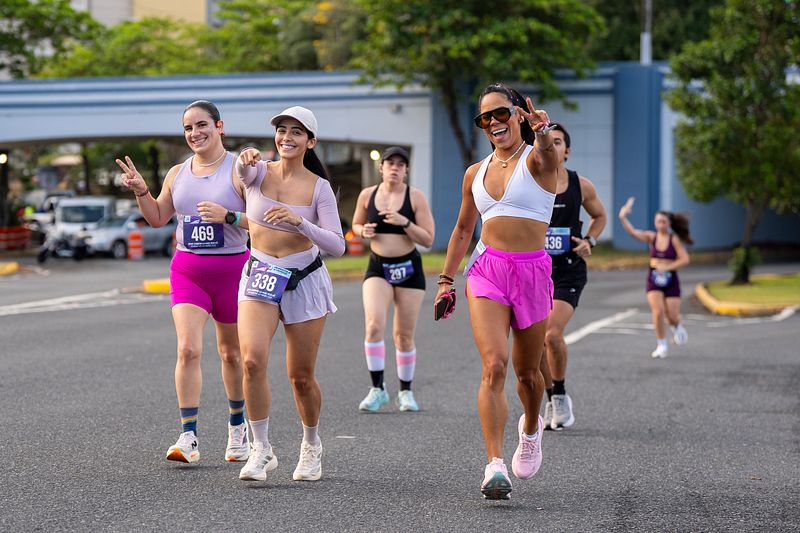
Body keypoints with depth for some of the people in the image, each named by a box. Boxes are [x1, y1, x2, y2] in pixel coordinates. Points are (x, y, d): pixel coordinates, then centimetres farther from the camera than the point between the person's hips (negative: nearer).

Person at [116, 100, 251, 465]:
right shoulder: (177, 174, 8)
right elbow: (158, 218, 19)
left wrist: (228, 216, -23)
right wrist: (140, 191, 3)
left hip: (231, 269, -2)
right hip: (187, 270, 3)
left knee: (231, 353, 12)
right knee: (188, 349, -14)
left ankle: (237, 426, 34)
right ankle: (188, 438, -16)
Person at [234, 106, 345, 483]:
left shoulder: (319, 187, -4)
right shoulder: (259, 171, -1)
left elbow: (337, 246, -11)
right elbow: (243, 170, -27)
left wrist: (299, 222, -27)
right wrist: (246, 159, -50)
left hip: (305, 281, 0)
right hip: (260, 278, 0)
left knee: (301, 376, 5)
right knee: (252, 360, -21)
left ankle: (311, 446, 31)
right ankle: (261, 450, -8)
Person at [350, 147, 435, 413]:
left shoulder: (415, 197, -5)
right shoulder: (367, 195, 1)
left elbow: (428, 240, -8)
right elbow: (356, 225, 18)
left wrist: (404, 222, -21)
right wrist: (364, 231, -4)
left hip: (409, 269, -1)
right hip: (378, 269, 1)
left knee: (404, 335, 4)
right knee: (374, 325, -20)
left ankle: (405, 391, 20)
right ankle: (377, 388, -12)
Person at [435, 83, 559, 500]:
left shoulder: (538, 160, -3)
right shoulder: (476, 173, 12)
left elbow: (547, 154, -30)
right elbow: (463, 230, 23)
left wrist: (542, 133, -52)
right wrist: (446, 280, 20)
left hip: (532, 273, -2)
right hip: (486, 270, 2)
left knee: (526, 372, 12)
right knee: (494, 366, -16)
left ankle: (531, 427, 46)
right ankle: (495, 467, -21)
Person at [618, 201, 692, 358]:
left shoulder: (675, 239, -5)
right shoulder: (651, 237, 1)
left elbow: (685, 259, -10)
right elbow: (633, 232, -13)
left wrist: (667, 267, -20)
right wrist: (623, 218, -28)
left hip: (670, 280, -1)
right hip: (654, 280, 1)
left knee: (672, 317, -1)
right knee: (658, 311, -16)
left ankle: (677, 327, 38)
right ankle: (662, 345, -2)